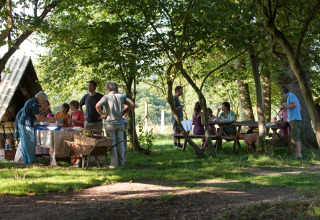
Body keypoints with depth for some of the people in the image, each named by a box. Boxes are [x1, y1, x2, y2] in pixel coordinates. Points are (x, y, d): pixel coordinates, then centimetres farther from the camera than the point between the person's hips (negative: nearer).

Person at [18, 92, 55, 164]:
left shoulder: (30, 101, 18)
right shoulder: (34, 104, -14)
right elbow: (38, 118, -16)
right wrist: (49, 119, -8)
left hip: (21, 123, 10)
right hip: (27, 125, -10)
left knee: (24, 143, 11)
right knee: (30, 143, -5)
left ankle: (26, 160, 16)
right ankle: (32, 160, -2)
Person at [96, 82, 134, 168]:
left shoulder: (106, 97, -8)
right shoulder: (121, 96, 3)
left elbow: (97, 106, -21)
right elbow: (132, 104, 3)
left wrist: (102, 114, -6)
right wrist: (123, 112, 9)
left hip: (110, 123, -3)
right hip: (120, 123, 3)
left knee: (112, 143, 2)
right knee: (120, 143, 11)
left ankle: (114, 163, 2)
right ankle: (121, 162, 14)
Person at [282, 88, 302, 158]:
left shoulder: (291, 95, -5)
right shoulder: (294, 97, 23)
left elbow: (295, 104, -22)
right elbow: (300, 108, 26)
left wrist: (287, 107, -6)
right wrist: (288, 107, 31)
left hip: (294, 119, -10)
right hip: (294, 119, 10)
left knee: (296, 137, -14)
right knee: (293, 137, 11)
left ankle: (299, 154, -19)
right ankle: (296, 153, 12)